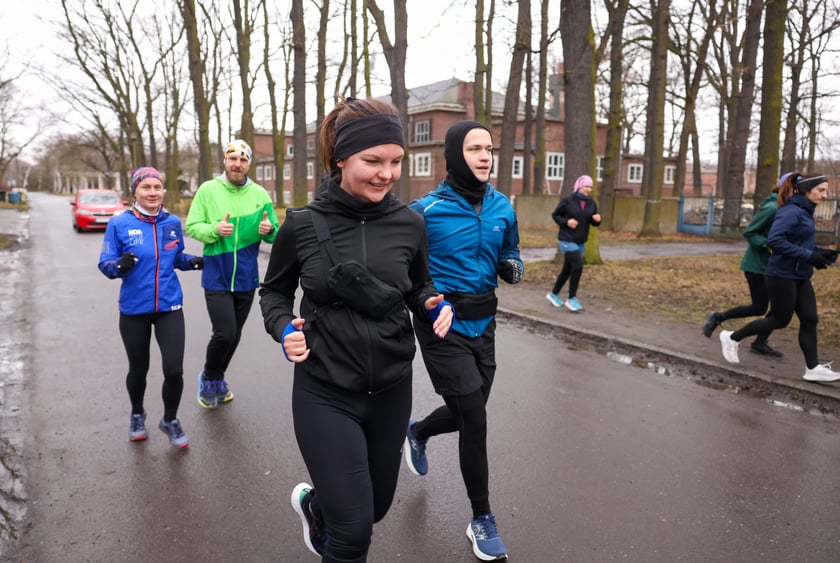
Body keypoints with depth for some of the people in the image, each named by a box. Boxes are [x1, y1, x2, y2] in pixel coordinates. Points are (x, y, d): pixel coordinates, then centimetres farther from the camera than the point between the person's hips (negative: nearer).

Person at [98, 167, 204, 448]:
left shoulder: (173, 222, 0)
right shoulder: (119, 224, -8)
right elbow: (105, 264, -6)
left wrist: (193, 261, -8)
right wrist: (120, 265, -28)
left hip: (170, 307, 1)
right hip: (134, 309, -1)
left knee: (174, 370, -6)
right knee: (138, 369, 15)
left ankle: (170, 420, 22)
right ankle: (137, 415, 45)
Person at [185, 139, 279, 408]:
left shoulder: (260, 194, 0)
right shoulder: (208, 189, -5)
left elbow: (274, 233, 4)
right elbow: (191, 226, -5)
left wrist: (269, 229, -19)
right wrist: (215, 229, -24)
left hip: (246, 278, 3)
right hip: (217, 278, -3)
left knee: (235, 334, 15)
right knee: (224, 334, -11)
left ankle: (218, 378, 40)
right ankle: (208, 378, 19)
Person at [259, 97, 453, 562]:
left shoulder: (409, 224, -6)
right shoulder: (303, 225, -11)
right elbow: (274, 292, 4)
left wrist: (436, 306, -10)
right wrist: (284, 329, -15)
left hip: (391, 391, 4)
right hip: (325, 395, -3)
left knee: (375, 506, 23)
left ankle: (314, 505, 56)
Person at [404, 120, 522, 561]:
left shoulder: (502, 207, 4)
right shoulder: (425, 210, -12)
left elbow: (509, 254, 15)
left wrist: (512, 268, -7)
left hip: (482, 323, 6)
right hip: (442, 325, -6)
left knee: (467, 414, 17)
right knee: (475, 420, -7)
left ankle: (417, 433, 52)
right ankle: (482, 519, 15)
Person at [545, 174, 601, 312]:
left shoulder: (591, 203, 5)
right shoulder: (568, 200, -10)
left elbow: (594, 223, 12)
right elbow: (555, 215, -2)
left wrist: (597, 220, -10)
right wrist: (566, 222, -18)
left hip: (580, 242, 6)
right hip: (567, 240, -6)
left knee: (568, 269, 13)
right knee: (578, 265, -16)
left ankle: (553, 294, 31)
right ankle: (572, 299, -3)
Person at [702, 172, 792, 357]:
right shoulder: (771, 208, -17)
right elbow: (748, 232, -16)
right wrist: (769, 245, -26)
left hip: (771, 266, 9)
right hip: (757, 265, -9)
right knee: (759, 308, -4)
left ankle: (760, 343, 15)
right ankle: (718, 317, 14)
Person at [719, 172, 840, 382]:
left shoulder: (804, 212, 12)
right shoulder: (791, 211, -17)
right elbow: (775, 240, -28)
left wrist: (822, 252, 4)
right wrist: (809, 256, -25)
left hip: (800, 277, 9)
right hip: (782, 276, -9)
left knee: (809, 320, 5)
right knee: (780, 321, 2)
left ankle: (813, 368, 11)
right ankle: (732, 338, 16)